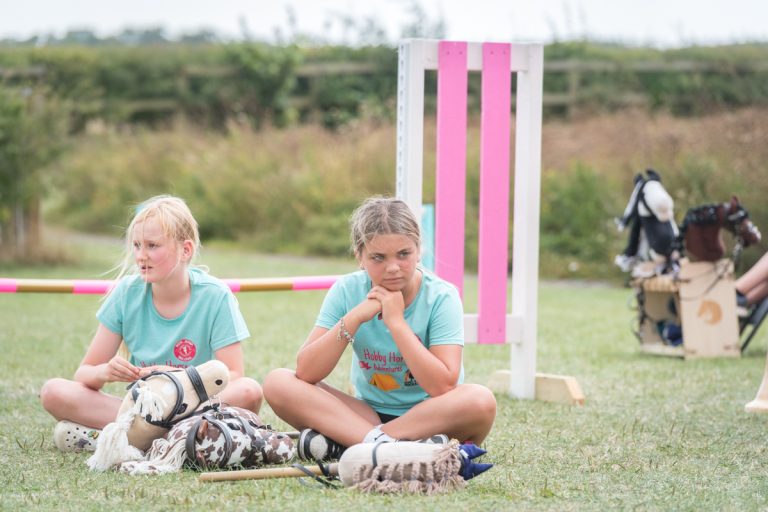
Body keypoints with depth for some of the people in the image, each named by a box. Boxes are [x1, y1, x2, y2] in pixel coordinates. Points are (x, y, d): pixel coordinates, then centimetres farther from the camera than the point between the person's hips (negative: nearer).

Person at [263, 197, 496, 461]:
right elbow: (306, 372, -13)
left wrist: (396, 321, -24)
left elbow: (443, 387, -24)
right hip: (369, 413, 3)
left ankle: (339, 442, -31)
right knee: (277, 382, -17)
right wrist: (354, 317, -22)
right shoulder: (346, 291, -6)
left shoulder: (441, 296, -13)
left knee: (480, 400, -36)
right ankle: (385, 443, -32)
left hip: (431, 417, -2)